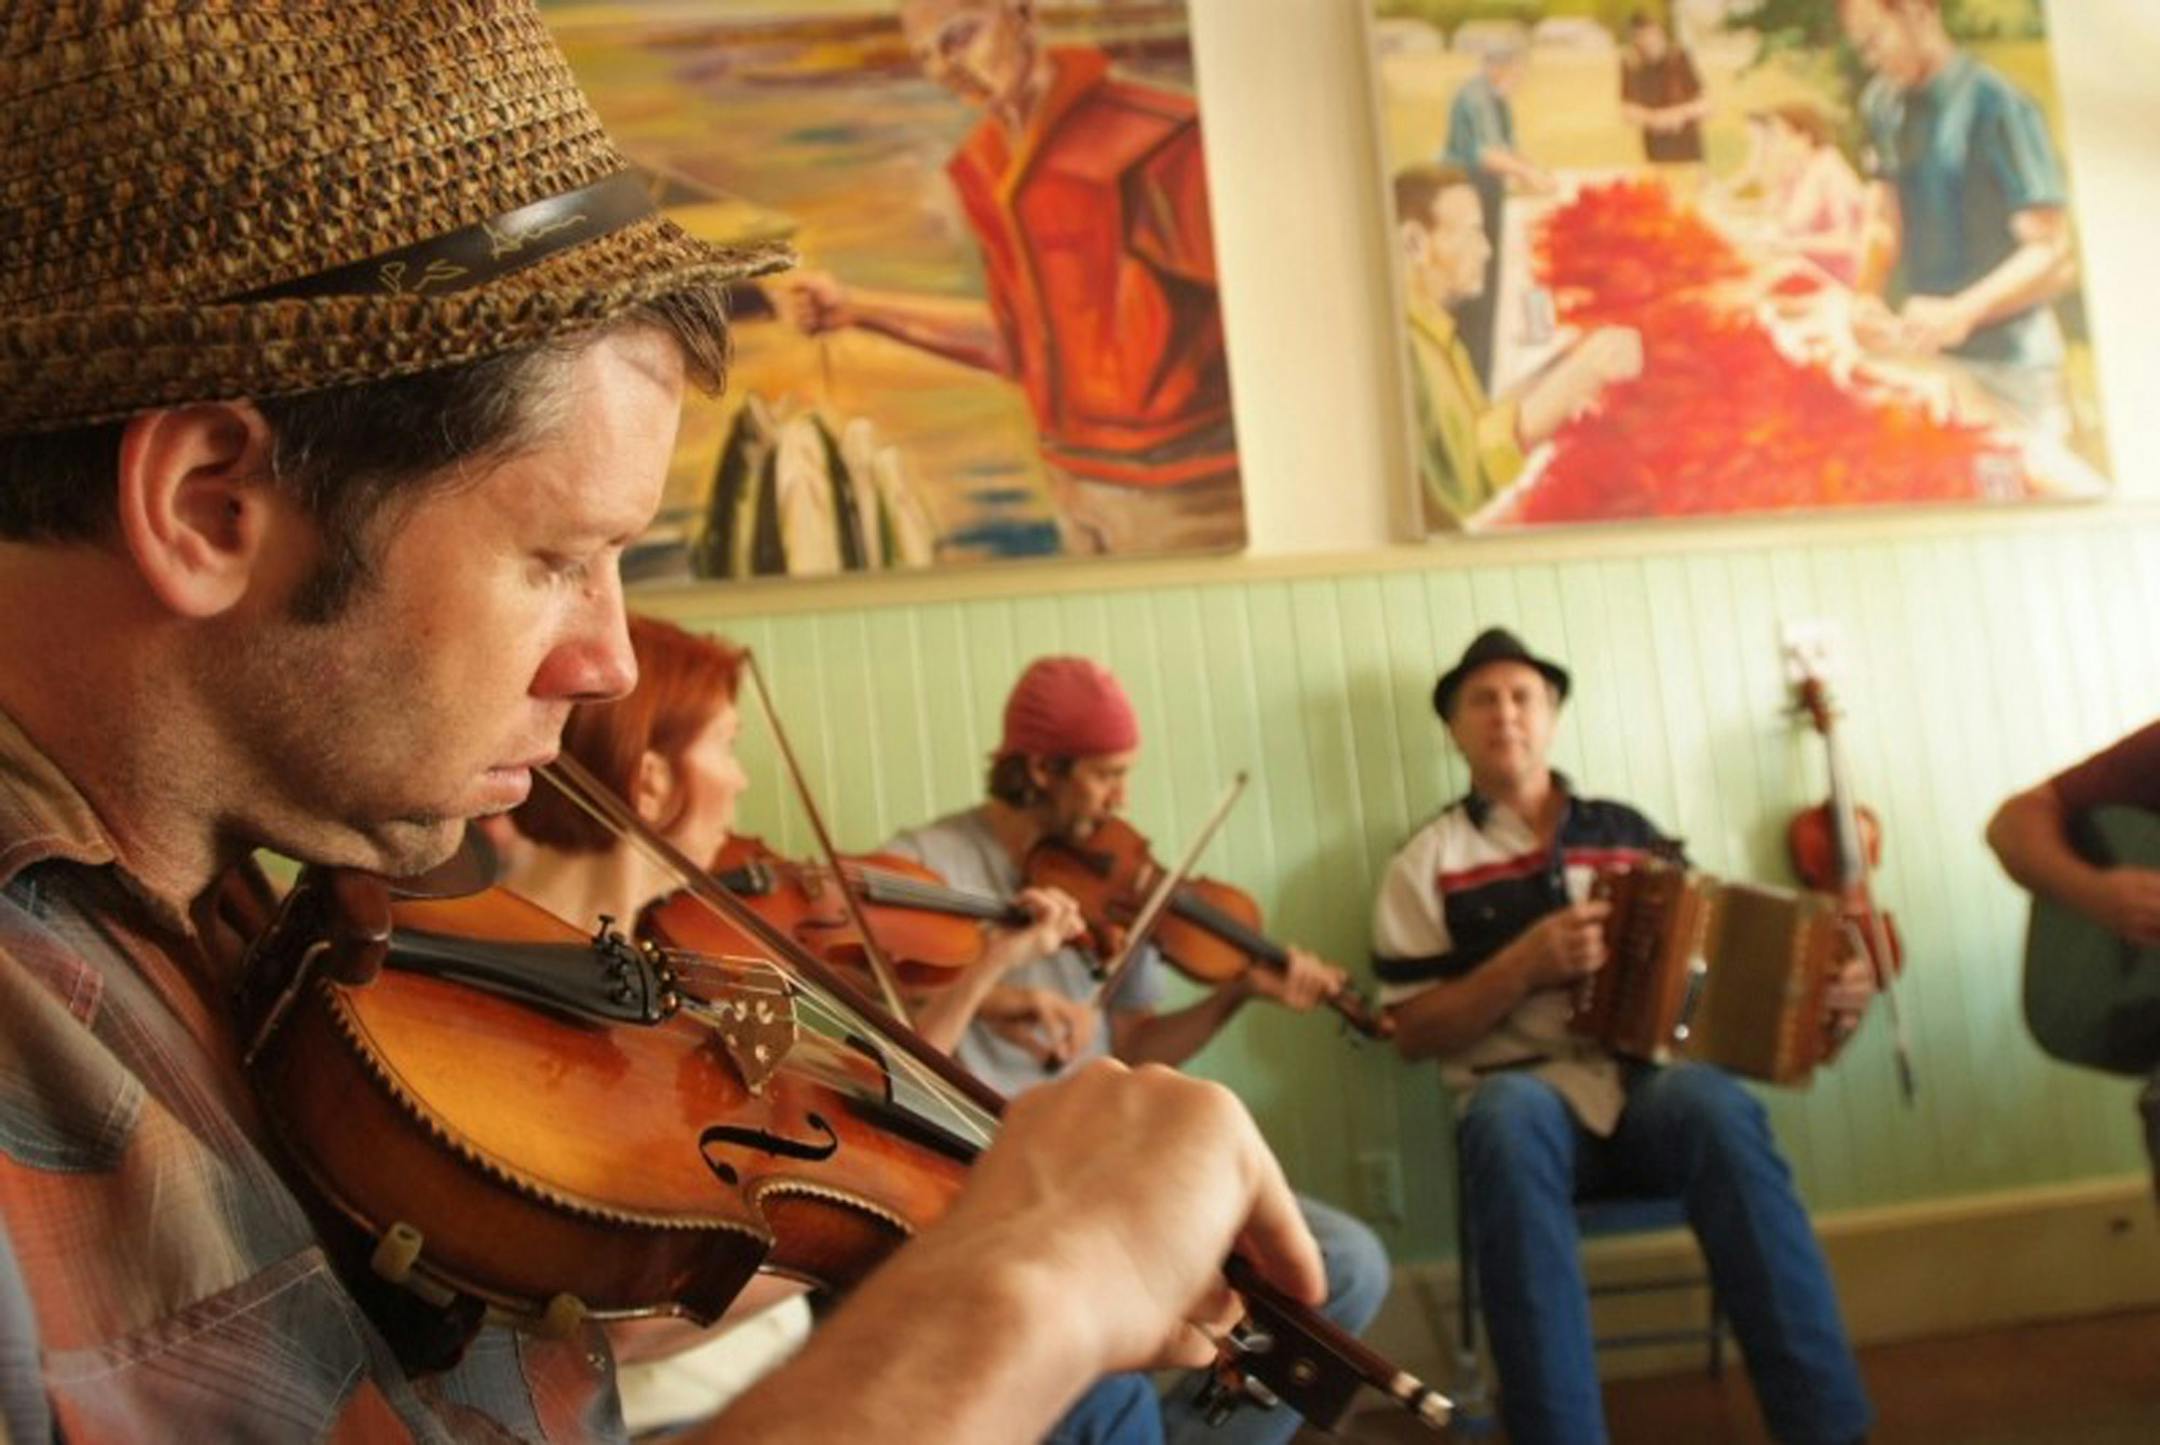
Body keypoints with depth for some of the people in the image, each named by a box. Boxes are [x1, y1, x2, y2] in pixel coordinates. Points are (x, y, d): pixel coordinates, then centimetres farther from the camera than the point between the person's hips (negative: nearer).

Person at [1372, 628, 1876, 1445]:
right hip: (1527, 1096, -2)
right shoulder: (1429, 864, 8)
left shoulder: (1627, 831, 17)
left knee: (1714, 1103, -34)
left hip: (1650, 1086, 2)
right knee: (1511, 1118, -39)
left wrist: (1818, 989, 0)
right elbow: (1413, 1032, 2)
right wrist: (1525, 964, -12)